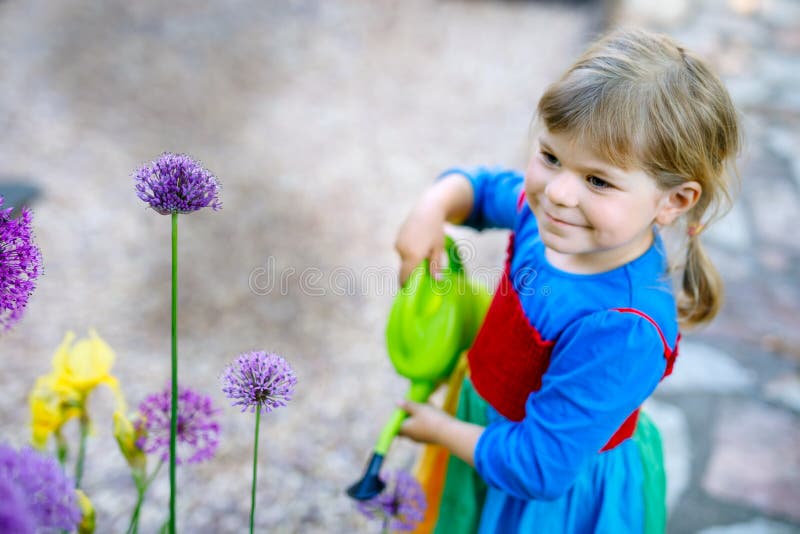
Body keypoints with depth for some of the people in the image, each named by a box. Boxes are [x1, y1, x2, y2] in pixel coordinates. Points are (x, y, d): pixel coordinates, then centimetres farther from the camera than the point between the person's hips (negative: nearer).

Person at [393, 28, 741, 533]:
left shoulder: (622, 334, -39)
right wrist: (433, 207, -16)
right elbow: (483, 189, 6)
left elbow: (537, 468, -32)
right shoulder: (547, 207, -18)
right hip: (490, 409, 7)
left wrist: (442, 429, -16)